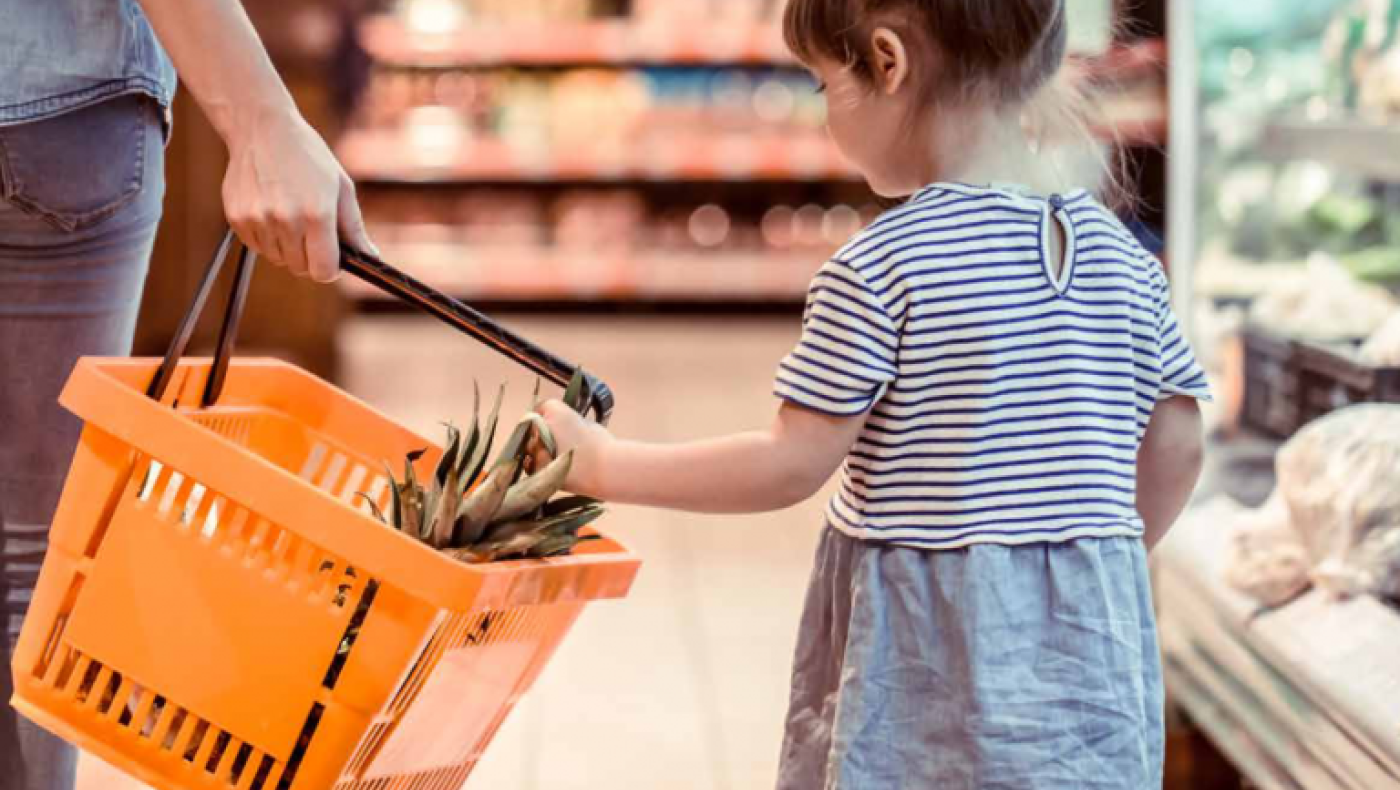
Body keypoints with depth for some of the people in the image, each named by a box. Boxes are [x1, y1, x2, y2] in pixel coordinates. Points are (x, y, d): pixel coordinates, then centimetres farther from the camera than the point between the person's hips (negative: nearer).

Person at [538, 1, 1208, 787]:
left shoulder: (879, 268, -14)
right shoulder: (1121, 255, 3)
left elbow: (791, 466, -12)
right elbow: (1175, 450, 10)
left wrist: (604, 464, -1)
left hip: (930, 648, -5)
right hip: (1091, 651, 5)